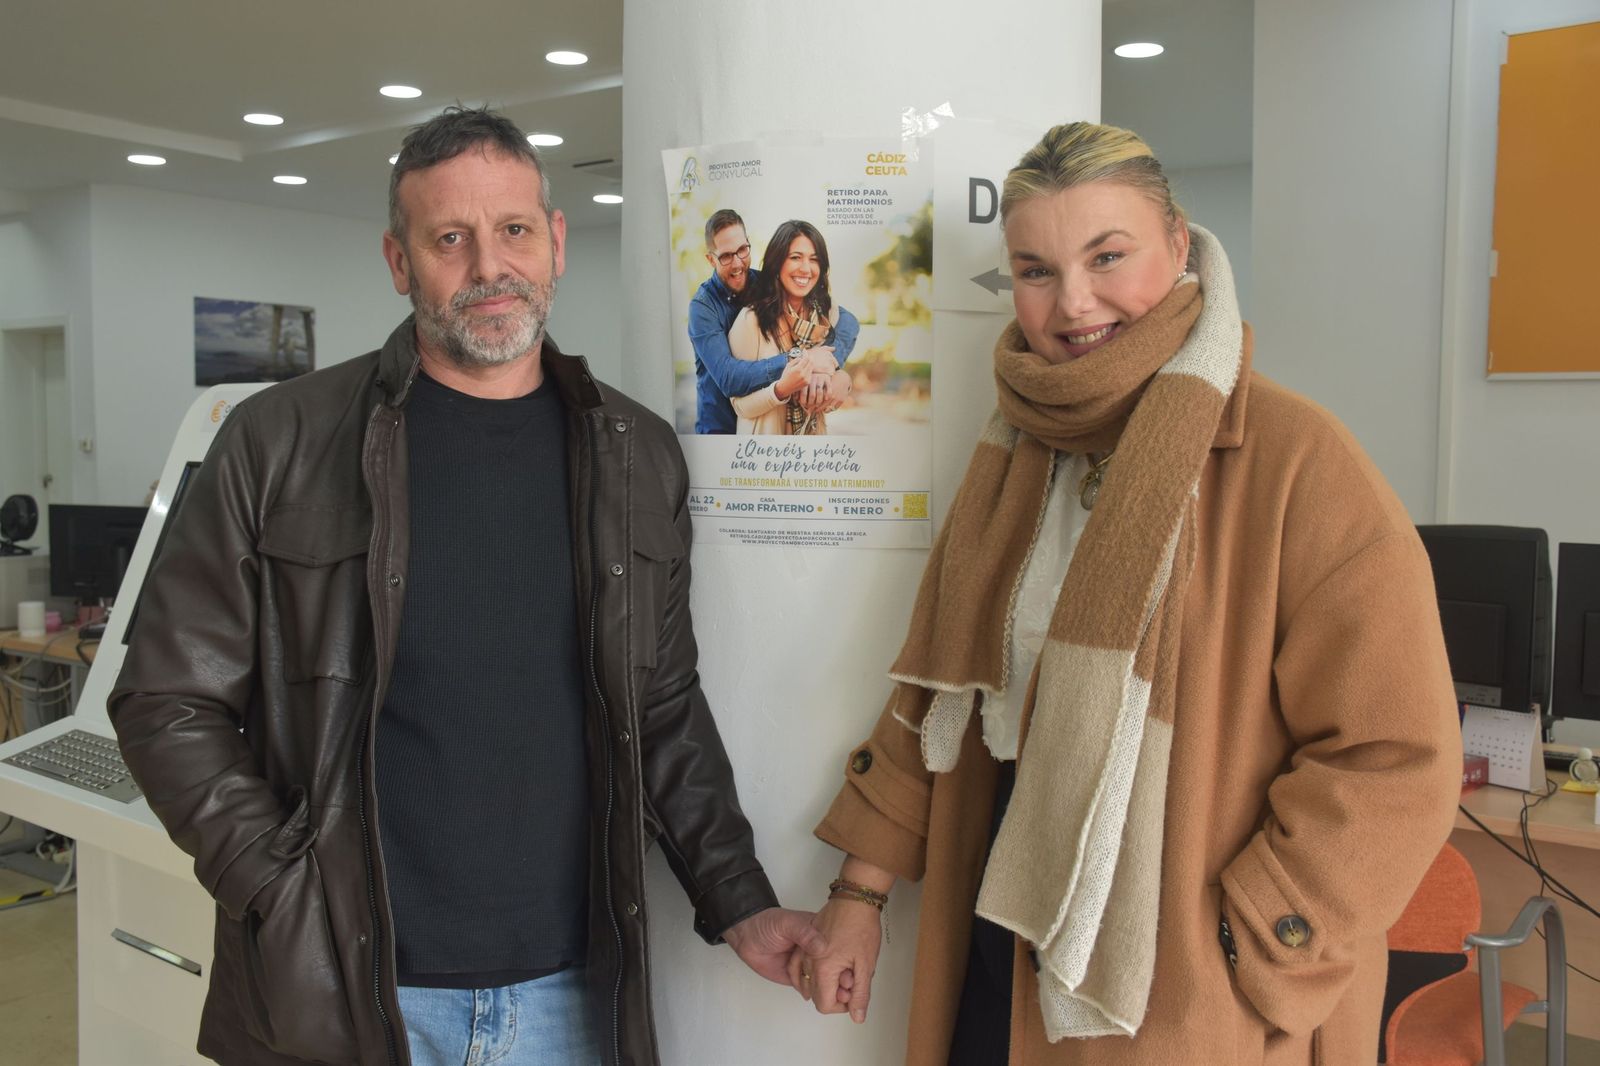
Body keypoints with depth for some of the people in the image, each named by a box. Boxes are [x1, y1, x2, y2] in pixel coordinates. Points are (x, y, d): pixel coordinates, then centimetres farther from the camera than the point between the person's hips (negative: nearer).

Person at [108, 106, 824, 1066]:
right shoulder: (282, 443, -6)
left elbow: (663, 708, 8)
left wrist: (739, 905, 2)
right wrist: (286, 901, -12)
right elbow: (169, 703, -3)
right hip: (336, 989, -2)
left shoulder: (638, 457, 2)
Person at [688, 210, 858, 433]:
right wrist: (797, 359, -33)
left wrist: (827, 367, -30)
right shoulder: (703, 306, -15)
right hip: (721, 427, -3)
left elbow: (846, 319, -11)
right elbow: (727, 378, -28)